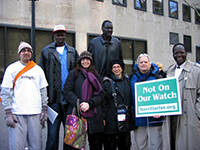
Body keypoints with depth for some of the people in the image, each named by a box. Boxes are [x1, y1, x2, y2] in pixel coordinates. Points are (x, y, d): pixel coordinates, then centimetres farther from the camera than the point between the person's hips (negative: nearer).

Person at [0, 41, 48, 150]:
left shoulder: (38, 70, 13)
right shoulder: (12, 68, 4)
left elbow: (43, 91, 16)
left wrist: (44, 110, 9)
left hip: (35, 113, 3)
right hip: (17, 114, -2)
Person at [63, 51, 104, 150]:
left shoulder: (96, 75, 15)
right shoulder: (73, 73, 9)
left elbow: (101, 94, 6)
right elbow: (67, 91, -1)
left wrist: (89, 104, -11)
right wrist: (78, 103, -14)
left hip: (94, 115, 2)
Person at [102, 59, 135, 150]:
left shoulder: (127, 81, 12)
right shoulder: (107, 83, -1)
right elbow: (103, 101, -6)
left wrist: (131, 115, 13)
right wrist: (103, 118, -12)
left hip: (126, 119, 4)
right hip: (112, 120, -4)